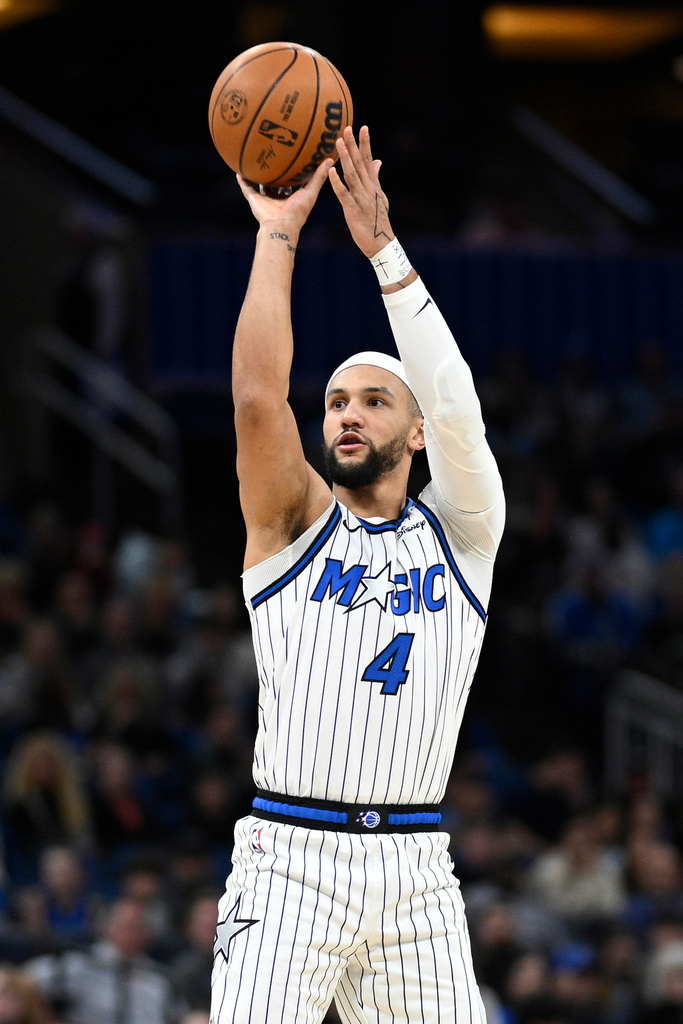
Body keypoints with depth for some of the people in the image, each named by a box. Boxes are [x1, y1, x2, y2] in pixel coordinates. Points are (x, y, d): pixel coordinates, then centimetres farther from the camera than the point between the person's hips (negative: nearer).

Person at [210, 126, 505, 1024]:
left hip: (416, 870, 2)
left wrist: (385, 248, -10)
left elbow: (456, 410, -6)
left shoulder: (461, 534, 11)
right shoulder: (293, 526, 9)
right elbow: (258, 398, -7)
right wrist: (278, 232, -5)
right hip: (292, 857, -2)